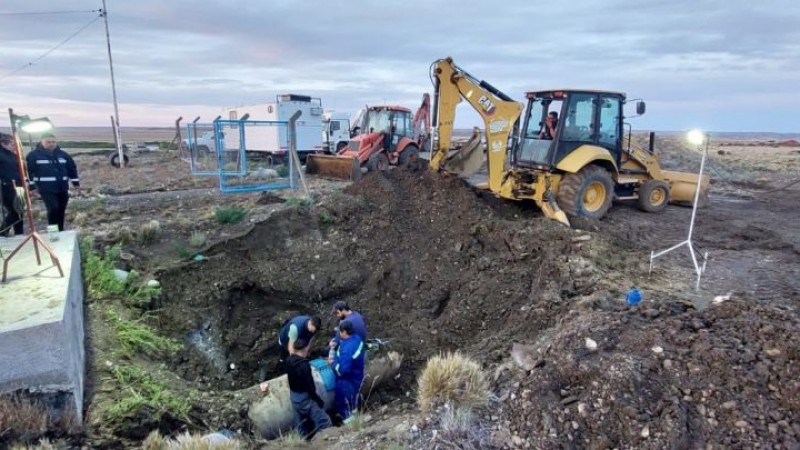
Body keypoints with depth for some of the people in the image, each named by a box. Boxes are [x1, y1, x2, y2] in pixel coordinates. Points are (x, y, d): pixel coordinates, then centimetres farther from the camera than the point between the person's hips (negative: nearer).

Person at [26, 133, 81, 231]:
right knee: (53, 208, -18)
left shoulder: (63, 154, 9)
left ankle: (60, 232, 21)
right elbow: (29, 171, -5)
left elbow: (72, 169, 14)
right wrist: (32, 187, -8)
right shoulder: (33, 155, -3)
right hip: (46, 189, -5)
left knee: (61, 211, 10)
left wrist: (76, 184, 12)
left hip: (62, 188, 5)